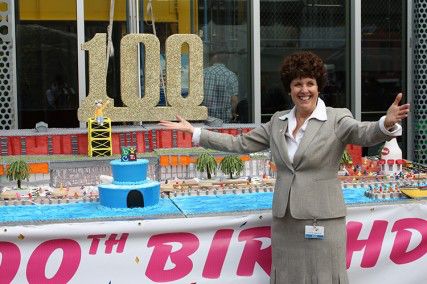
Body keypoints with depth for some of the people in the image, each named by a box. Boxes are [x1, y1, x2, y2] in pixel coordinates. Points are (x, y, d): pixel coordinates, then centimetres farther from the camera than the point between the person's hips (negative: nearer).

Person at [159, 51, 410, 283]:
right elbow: (240, 143, 14)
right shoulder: (278, 122, 10)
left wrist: (387, 124, -47)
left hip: (322, 221, -4)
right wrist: (194, 132, 12)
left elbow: (363, 133, -23)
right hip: (284, 220, 5)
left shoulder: (337, 119, -5)